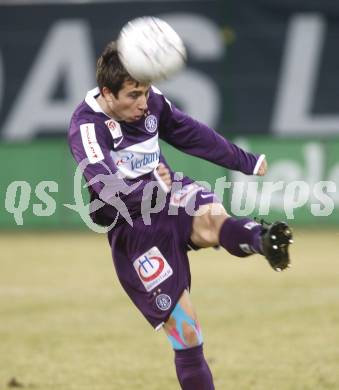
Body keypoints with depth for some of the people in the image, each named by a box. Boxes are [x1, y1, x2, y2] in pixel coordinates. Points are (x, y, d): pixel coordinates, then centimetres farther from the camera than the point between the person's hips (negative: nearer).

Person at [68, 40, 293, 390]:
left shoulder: (151, 101, 1)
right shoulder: (87, 126, -16)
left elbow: (192, 134, 18)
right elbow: (106, 186, -32)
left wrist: (246, 161, 28)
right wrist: (154, 188, -48)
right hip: (132, 228, -4)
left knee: (213, 218, -35)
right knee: (185, 331, -8)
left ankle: (264, 240, -61)